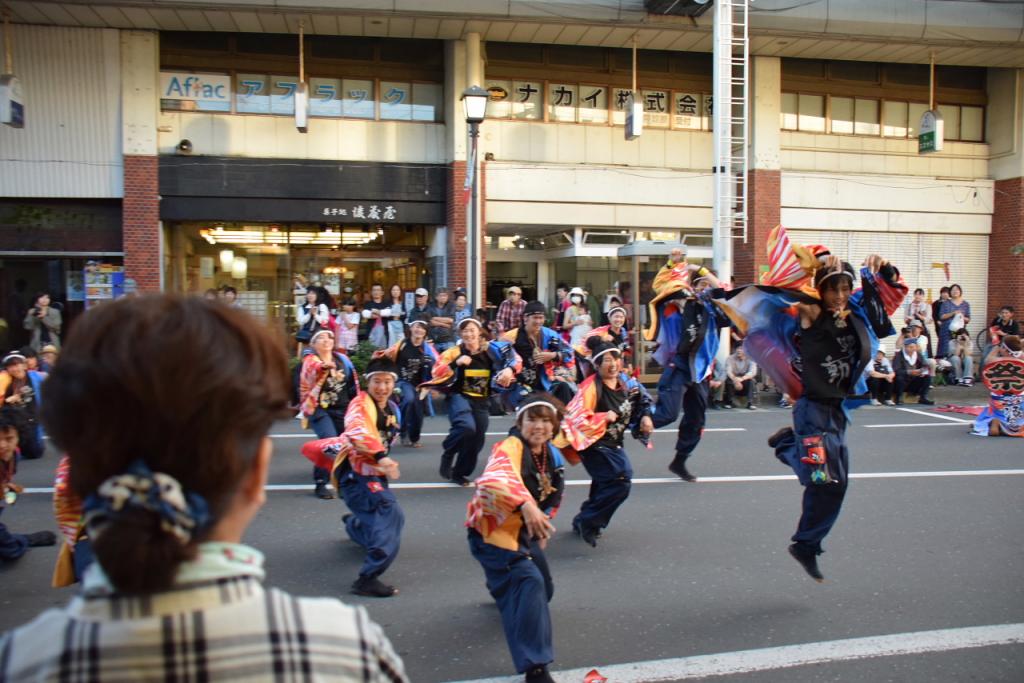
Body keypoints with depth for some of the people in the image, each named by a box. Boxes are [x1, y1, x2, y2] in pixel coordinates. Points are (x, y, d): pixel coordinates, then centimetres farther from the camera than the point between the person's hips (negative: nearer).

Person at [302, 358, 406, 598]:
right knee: (391, 515, -28)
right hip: (354, 474, -8)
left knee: (391, 520, 23)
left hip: (375, 475, 8)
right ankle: (368, 578, -27)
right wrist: (382, 457, -50)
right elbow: (357, 431, -38)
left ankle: (354, 524, 56)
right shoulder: (360, 404, -16)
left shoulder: (392, 409, 9)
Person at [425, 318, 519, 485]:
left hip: (480, 401, 4)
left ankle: (460, 473, 30)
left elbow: (515, 360, 2)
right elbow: (436, 373, -14)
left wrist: (509, 369, -19)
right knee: (467, 427, -31)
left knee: (476, 440, 7)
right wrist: (456, 363, -26)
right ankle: (448, 452, -2)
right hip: (459, 397, -4)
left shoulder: (489, 349, -1)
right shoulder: (454, 352, -8)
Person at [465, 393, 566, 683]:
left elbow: (553, 496, 20)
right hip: (493, 529, -8)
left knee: (544, 587, 23)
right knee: (529, 583, -27)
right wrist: (525, 505, -63)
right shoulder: (509, 448, -27)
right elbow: (493, 479, -50)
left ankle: (502, 589, 57)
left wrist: (543, 523, 17)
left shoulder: (552, 455, 0)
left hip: (525, 530, 9)